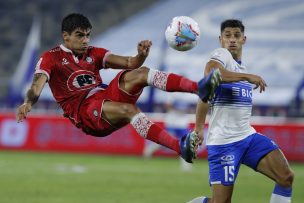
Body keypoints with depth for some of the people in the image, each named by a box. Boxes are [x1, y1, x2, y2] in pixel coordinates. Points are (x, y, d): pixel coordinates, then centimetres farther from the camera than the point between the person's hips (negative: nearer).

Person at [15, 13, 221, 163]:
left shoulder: (93, 53, 18)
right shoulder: (51, 58, 3)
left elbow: (130, 63, 10)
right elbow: (37, 85, -14)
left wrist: (141, 55, -13)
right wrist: (28, 103, -36)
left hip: (107, 96, 5)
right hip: (83, 110, -5)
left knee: (139, 73, -20)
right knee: (129, 110, -35)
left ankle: (199, 88, -39)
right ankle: (180, 147, -51)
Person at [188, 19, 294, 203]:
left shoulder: (240, 67, 19)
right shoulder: (221, 55, -6)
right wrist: (247, 77, -31)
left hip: (248, 136, 8)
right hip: (223, 141, -8)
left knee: (286, 177, -11)